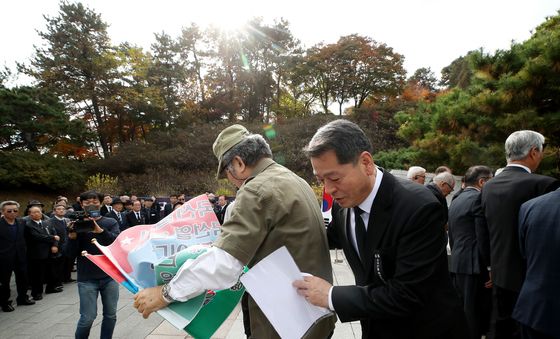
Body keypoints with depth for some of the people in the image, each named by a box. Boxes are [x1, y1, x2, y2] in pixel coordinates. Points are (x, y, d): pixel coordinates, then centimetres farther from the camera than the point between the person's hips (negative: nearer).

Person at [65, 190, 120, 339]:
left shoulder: (111, 223, 3)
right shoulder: (77, 224, 1)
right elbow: (71, 253, -3)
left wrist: (100, 231, -31)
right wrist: (72, 236, -22)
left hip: (110, 276, 2)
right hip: (87, 278, -1)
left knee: (110, 315, 7)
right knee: (88, 318, -3)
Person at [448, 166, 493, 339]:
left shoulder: (455, 201, 15)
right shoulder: (479, 198, -11)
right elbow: (484, 238, -17)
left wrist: (457, 260, 21)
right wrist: (491, 267, -11)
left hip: (457, 265, 8)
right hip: (475, 266, -8)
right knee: (475, 316, -1)